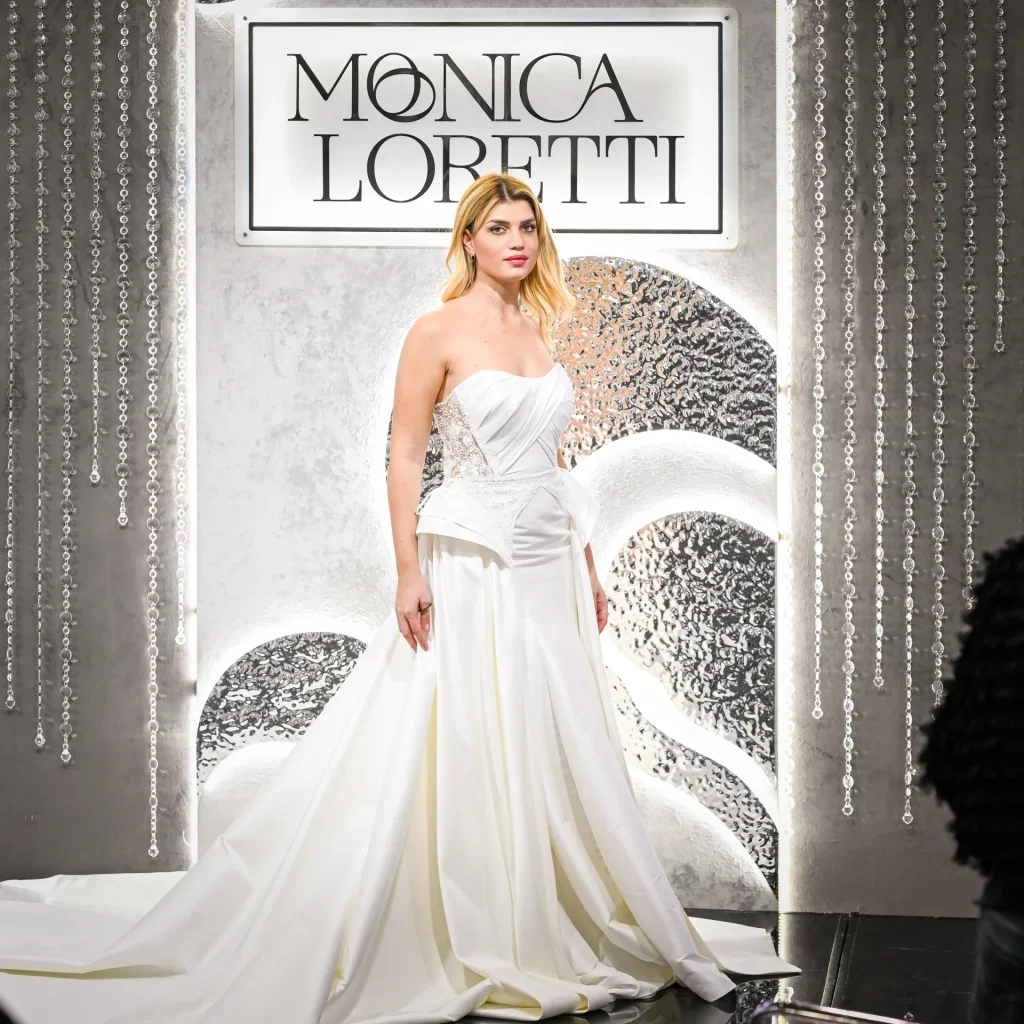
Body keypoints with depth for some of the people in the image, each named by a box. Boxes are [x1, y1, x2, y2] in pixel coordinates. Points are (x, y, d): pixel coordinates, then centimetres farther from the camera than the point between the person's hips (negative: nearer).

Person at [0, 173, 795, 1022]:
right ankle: (472, 947, 7)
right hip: (471, 569, -7)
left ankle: (546, 935, 23)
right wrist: (409, 574, -16)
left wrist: (587, 567, 15)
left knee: (554, 751, 11)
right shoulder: (439, 332, -7)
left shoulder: (538, 330, 12)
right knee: (457, 752, -3)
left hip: (546, 570, 7)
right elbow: (405, 457, -9)